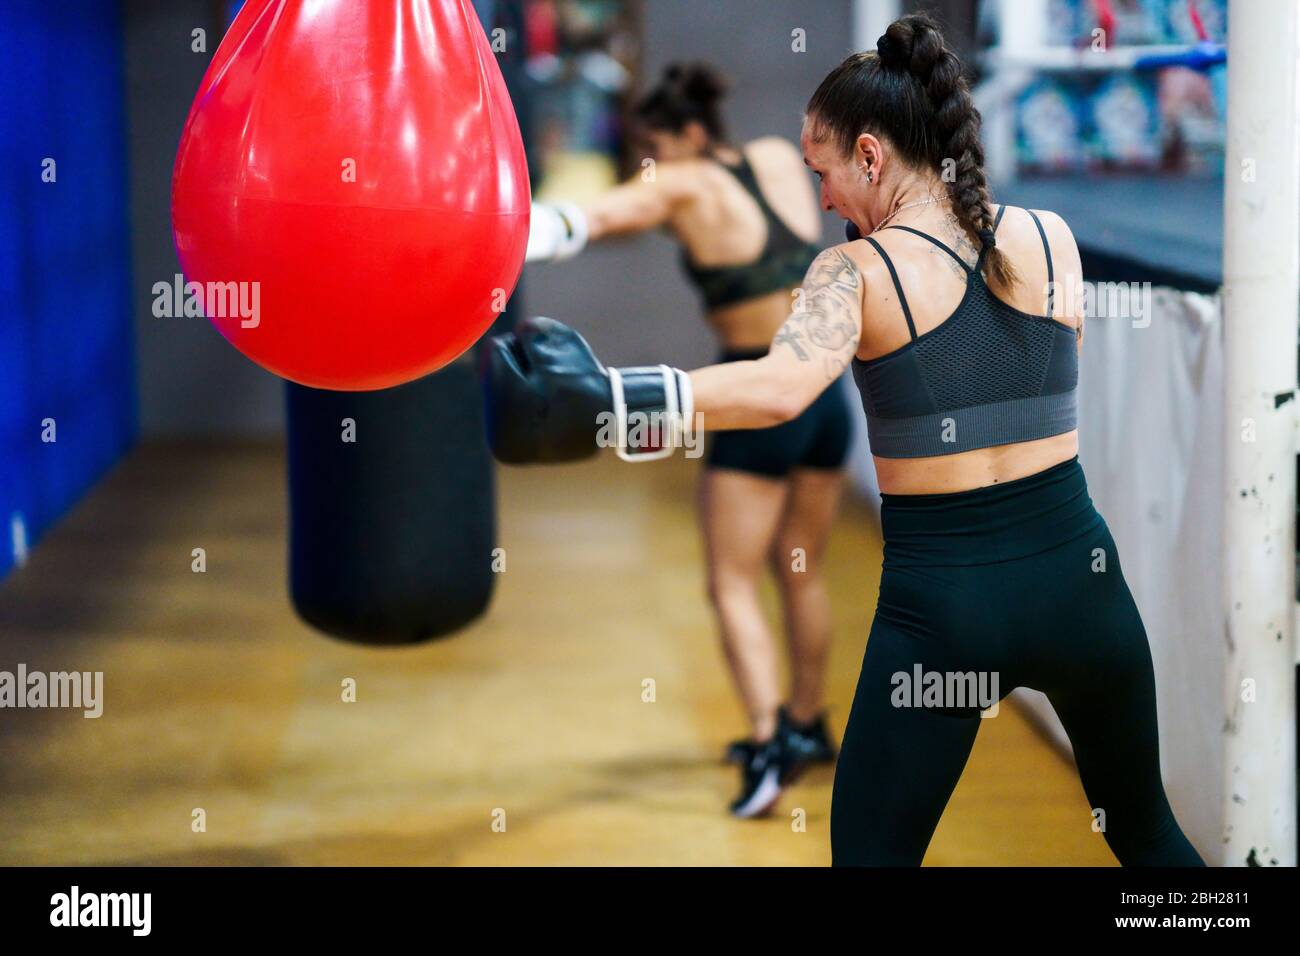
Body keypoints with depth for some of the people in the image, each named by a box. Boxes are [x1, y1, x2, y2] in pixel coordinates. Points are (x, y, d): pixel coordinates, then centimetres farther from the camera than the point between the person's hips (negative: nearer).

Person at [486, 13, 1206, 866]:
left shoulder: (857, 271, -9)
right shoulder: (1052, 236, 2)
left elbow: (778, 388, -27)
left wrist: (605, 398, -31)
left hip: (940, 601, -3)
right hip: (1073, 574, 4)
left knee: (872, 851, 9)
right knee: (1145, 830, 23)